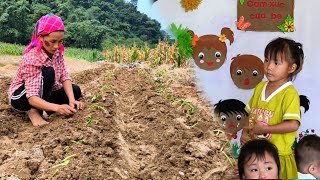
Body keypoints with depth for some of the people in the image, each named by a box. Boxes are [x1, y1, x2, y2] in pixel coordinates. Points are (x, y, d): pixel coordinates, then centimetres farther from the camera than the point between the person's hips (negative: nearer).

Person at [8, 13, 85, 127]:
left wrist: (72, 100, -30)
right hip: (20, 97, -7)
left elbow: (64, 77, -13)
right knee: (48, 72, -31)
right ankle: (35, 111, -19)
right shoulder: (31, 58, -32)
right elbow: (32, 98, -38)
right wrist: (57, 107, -53)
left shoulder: (57, 51, -12)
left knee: (76, 91, -8)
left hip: (44, 92, 7)